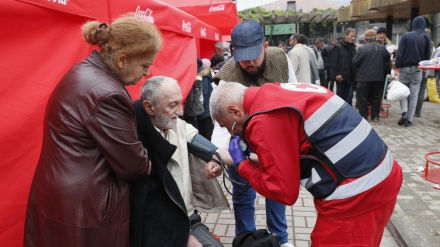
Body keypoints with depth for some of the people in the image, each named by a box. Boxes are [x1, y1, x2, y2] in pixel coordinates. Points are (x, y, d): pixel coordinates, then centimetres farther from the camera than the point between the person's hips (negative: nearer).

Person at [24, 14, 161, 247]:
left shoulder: (83, 72, 4)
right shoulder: (107, 94, -26)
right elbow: (132, 164, -18)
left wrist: (140, 161, 9)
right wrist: (147, 164, 3)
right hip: (83, 209, -9)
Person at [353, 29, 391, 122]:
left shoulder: (363, 49, -13)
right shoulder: (382, 48, 2)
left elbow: (355, 62, -10)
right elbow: (388, 60, 12)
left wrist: (359, 71, 9)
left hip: (364, 77, -4)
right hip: (379, 77, 5)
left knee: (362, 97, 5)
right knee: (376, 97, 12)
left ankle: (364, 115, 6)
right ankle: (375, 116, 16)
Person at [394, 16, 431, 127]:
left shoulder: (406, 36, -3)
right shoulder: (427, 37, 1)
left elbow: (399, 53, -9)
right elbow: (428, 55, 3)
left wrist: (396, 68, -8)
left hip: (404, 68, -1)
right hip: (417, 69, 1)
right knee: (414, 95, 4)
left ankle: (404, 113, -10)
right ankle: (409, 119, 3)